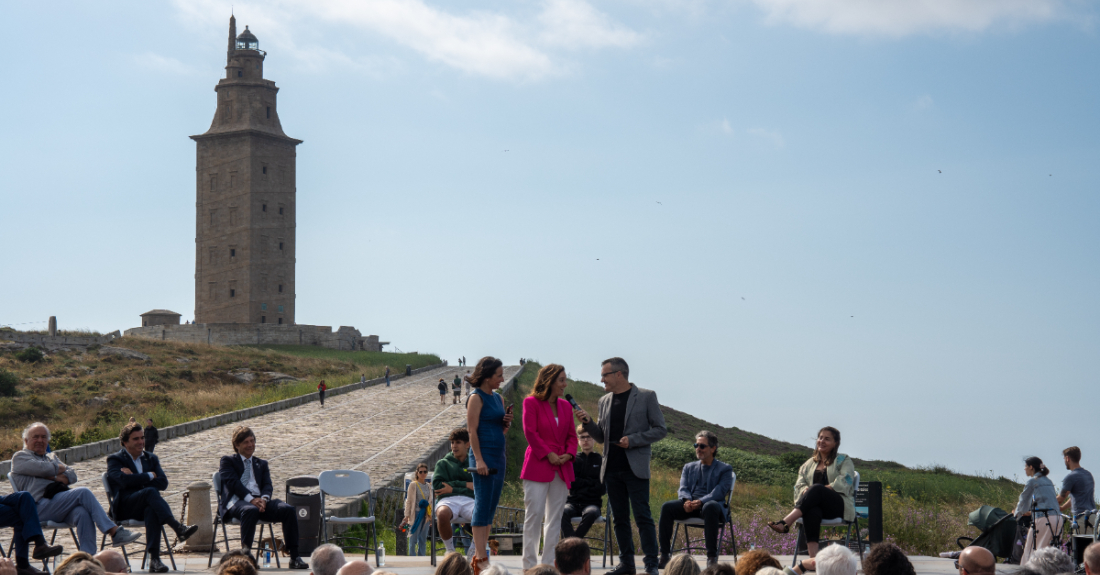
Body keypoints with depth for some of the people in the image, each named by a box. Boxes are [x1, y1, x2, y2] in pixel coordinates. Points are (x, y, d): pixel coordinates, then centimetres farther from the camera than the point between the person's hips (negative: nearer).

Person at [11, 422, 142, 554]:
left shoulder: (51, 457, 34)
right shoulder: (20, 457, 13)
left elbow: (72, 475, 17)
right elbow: (43, 468, -8)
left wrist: (55, 477, -3)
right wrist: (60, 468, 12)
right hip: (40, 507, -6)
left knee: (82, 513, -31)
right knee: (83, 492, -25)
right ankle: (114, 532, -26)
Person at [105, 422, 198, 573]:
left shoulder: (151, 459, 24)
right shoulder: (115, 460, 11)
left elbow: (163, 483, 6)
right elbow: (124, 480, -11)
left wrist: (135, 479, -3)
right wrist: (150, 476, -1)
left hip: (145, 505, 3)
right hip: (125, 507, -3)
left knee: (152, 510, -36)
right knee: (151, 491, -33)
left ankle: (154, 559, -46)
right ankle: (178, 528, -47)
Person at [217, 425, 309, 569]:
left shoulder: (261, 464, 30)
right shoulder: (227, 461, 16)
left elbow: (267, 485, 14)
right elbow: (232, 482, -2)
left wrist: (263, 499, -11)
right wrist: (251, 499, -18)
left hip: (260, 501, 5)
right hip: (237, 501, -5)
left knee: (288, 510, -22)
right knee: (251, 510, -41)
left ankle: (294, 557, -24)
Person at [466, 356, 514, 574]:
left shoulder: (498, 398, 15)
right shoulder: (477, 398, -9)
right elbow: (472, 431, -13)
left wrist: (507, 423, 1)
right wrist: (478, 460, -19)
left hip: (498, 457, 8)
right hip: (484, 455, -8)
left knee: (490, 508, 10)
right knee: (482, 506, -7)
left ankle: (481, 555, 15)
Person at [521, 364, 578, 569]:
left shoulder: (565, 406, 12)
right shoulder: (531, 402, -4)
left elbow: (572, 435, 14)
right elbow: (530, 432, -9)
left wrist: (568, 454, -4)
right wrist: (548, 455, -13)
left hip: (562, 468, 6)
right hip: (537, 466, -6)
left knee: (555, 517, 6)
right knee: (534, 514, -5)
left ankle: (549, 563, 11)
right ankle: (530, 564, 1)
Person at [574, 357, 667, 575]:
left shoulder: (646, 397, -1)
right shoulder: (604, 401, 14)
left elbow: (660, 430, -2)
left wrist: (633, 440, -13)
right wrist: (587, 422, -1)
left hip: (635, 467, -5)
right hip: (612, 469, 5)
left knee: (642, 516, -8)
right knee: (620, 519, 8)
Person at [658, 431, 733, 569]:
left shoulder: (725, 469, 11)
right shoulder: (689, 467, 25)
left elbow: (720, 492, -4)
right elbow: (683, 489, 12)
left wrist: (700, 502, -22)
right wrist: (686, 500, -14)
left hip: (711, 504, -4)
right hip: (690, 506, 4)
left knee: (710, 507, -41)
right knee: (667, 507, -26)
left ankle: (712, 557, -40)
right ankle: (664, 556, -26)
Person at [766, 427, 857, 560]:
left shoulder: (843, 460, 17)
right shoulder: (809, 464, 28)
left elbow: (844, 482, -2)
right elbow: (799, 485, 15)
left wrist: (822, 489, -17)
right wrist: (806, 490, -11)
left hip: (840, 505, -3)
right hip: (815, 504, 3)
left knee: (816, 489, -36)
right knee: (812, 511, -39)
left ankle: (785, 523, -49)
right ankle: (813, 556, -55)